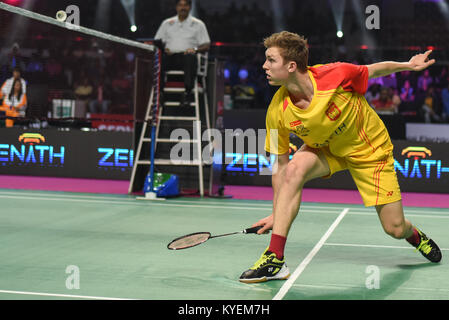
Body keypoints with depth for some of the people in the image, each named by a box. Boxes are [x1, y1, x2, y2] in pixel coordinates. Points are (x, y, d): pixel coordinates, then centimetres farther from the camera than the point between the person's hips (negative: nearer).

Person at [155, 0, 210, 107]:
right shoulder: (167, 23, 23)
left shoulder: (198, 24, 16)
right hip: (170, 57, 2)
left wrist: (195, 49, -13)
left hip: (186, 55, -2)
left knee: (190, 57, -39)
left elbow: (206, 45, 8)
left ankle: (187, 92, -43)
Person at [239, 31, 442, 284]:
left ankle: (415, 235, 41)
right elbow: (280, 164, -12)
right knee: (295, 168, -32)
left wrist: (409, 65, -7)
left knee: (395, 229, -1)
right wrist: (277, 213, -11)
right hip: (325, 149, 2)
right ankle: (275, 259, -27)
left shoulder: (336, 75, -32)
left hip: (370, 150, -1)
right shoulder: (278, 111, -23)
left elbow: (374, 70, -9)